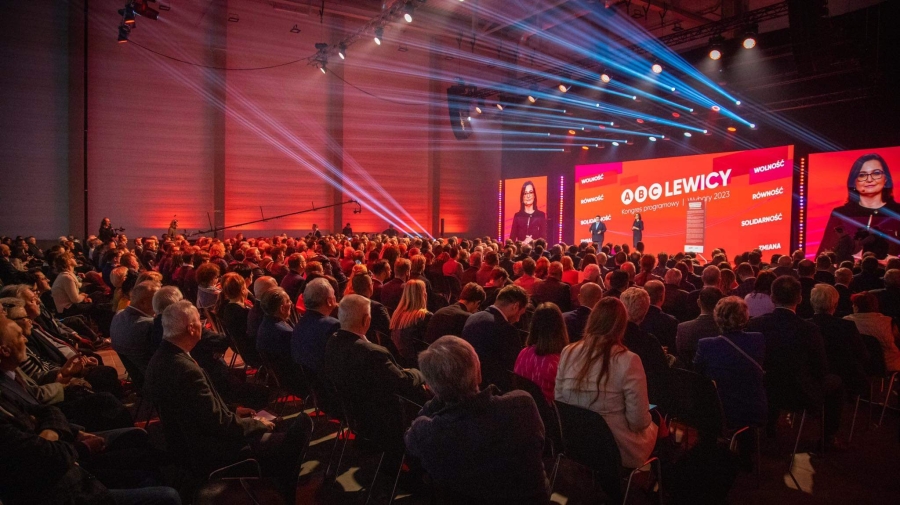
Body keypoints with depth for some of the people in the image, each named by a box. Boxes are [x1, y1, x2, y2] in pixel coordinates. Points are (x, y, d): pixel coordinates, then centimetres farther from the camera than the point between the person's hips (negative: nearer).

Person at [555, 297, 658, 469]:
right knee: (652, 427, 28)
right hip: (618, 452, -4)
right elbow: (639, 421, -16)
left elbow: (559, 401, 2)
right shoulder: (628, 360, -20)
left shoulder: (568, 353, -8)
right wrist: (648, 422, 7)